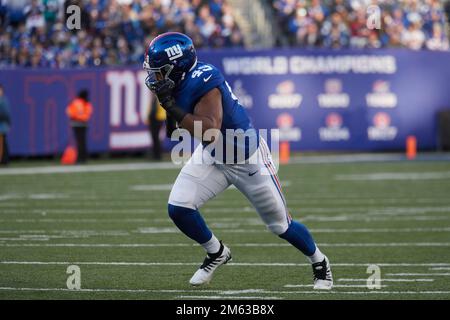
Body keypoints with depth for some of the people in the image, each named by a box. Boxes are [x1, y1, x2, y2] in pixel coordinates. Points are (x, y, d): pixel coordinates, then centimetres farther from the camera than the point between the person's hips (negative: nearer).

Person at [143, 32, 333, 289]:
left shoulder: (202, 83, -33)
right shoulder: (182, 80, -8)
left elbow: (209, 132, -40)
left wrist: (172, 108, -42)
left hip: (247, 158, -7)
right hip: (212, 156, 7)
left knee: (281, 225, 7)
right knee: (178, 209, -9)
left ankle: (320, 262, 33)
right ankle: (217, 253, 17)